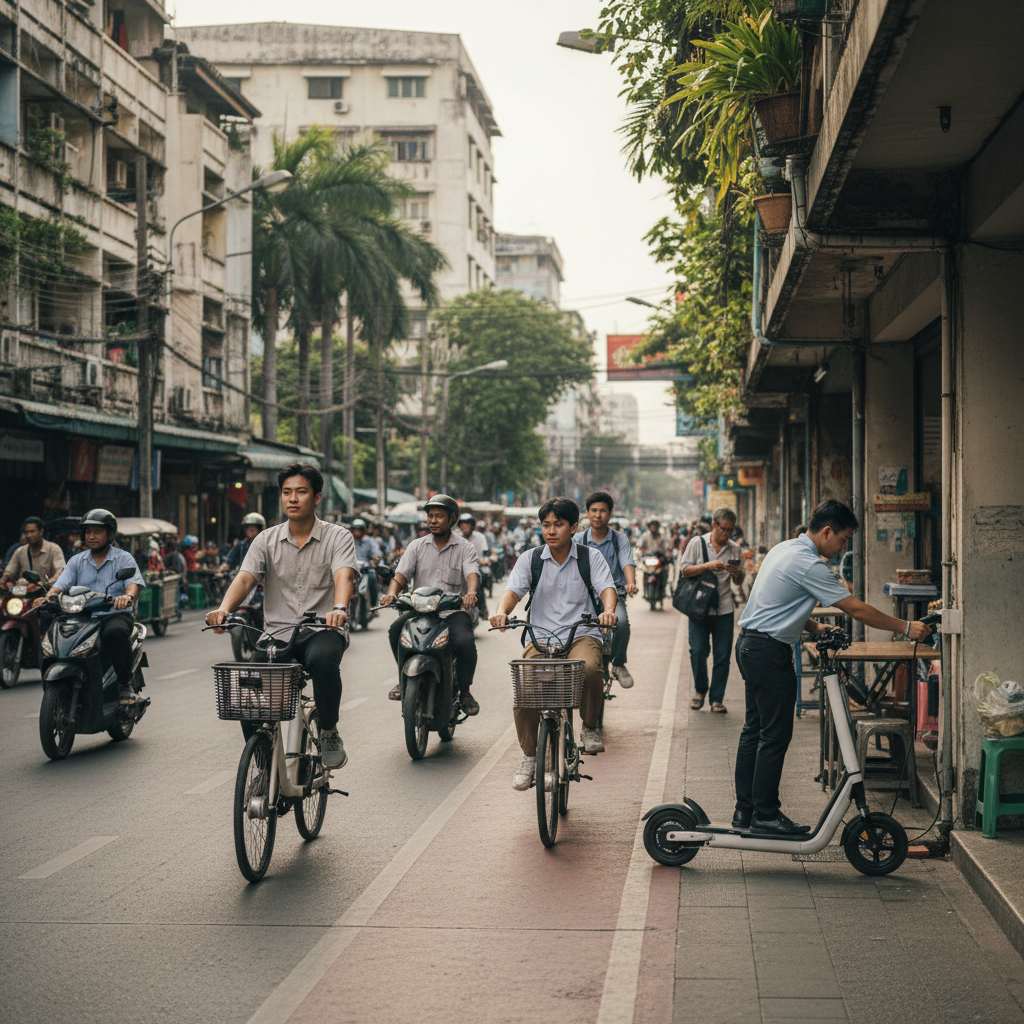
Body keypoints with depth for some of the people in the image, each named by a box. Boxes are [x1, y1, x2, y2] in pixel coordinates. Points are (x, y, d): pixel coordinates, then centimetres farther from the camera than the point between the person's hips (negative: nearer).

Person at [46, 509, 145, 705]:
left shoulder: (123, 558, 6)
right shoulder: (76, 561, 17)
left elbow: (133, 583, -11)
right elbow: (60, 585, 5)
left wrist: (127, 596, -36)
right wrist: (49, 597, -19)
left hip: (116, 614, -3)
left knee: (115, 632, -38)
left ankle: (125, 683, -22)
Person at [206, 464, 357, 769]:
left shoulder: (337, 537, 3)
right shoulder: (266, 540, 11)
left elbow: (343, 576, -16)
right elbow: (245, 577, -4)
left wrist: (339, 609, -39)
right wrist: (224, 608, -26)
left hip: (322, 630, -3)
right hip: (277, 632, 3)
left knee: (322, 659, -37)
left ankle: (329, 732, -14)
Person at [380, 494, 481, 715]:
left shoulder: (465, 548, 5)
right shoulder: (417, 546, 13)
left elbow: (472, 573, -13)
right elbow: (401, 575, 2)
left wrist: (471, 592, -37)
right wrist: (392, 593, -22)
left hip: (453, 610, -2)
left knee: (465, 641, -31)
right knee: (396, 630, -26)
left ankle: (464, 690, -6)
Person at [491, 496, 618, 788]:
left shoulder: (590, 557, 6)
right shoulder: (530, 560, 8)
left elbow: (607, 588, -8)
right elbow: (513, 591, -6)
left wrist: (608, 610, -32)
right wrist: (501, 611, -29)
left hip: (581, 635, -1)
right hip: (540, 639, 1)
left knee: (588, 668, -36)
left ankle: (590, 728, -6)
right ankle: (529, 756, 0)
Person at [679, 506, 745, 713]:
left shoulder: (735, 549, 10)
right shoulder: (697, 543, 2)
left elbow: (740, 580, 16)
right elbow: (684, 570, -4)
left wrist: (736, 573, -8)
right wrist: (707, 566, -17)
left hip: (724, 609, 2)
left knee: (723, 655, 0)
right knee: (698, 650, -8)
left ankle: (717, 699, 10)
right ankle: (700, 690, 17)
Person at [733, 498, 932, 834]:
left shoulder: (784, 549, 12)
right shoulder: (807, 564, -18)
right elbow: (856, 609, -17)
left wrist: (814, 627, 13)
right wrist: (905, 628, -10)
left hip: (750, 646, 10)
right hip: (770, 653, -10)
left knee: (755, 730, 13)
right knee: (775, 735, -4)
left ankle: (745, 809, 18)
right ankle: (765, 814, 1)